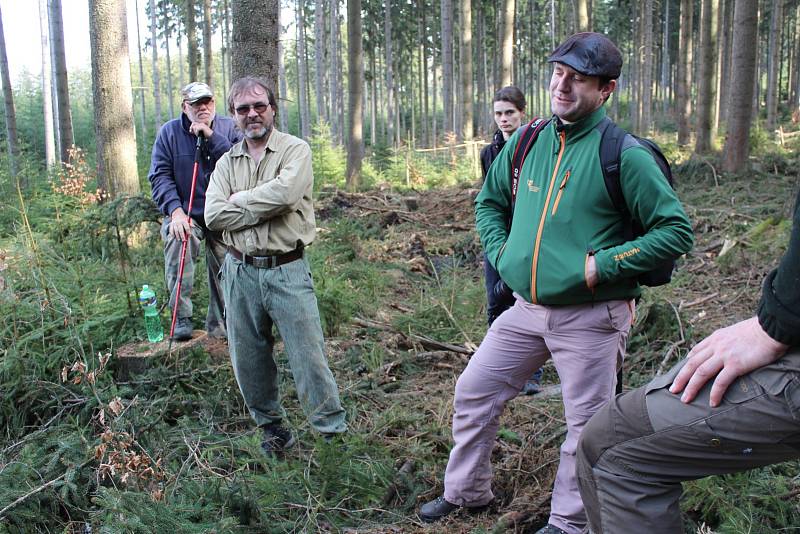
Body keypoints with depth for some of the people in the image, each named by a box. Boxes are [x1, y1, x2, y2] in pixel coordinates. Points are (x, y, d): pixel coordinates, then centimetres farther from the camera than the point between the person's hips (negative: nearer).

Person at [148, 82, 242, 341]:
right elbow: (160, 175, -5)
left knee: (224, 271, 5)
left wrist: (211, 136, -21)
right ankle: (182, 318, -22)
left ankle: (218, 324, 29)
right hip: (185, 213, -2)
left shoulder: (228, 127, 2)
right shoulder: (169, 132, 1)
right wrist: (175, 210, -19)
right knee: (177, 240, -32)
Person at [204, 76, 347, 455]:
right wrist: (265, 207, -11)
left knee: (309, 356, -2)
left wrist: (238, 201, -8)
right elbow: (213, 216, -4)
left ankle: (334, 432, 11)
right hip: (240, 272, 5)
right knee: (248, 359, 13)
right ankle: (271, 427, 32)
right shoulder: (226, 162, 11)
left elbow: (285, 192, -22)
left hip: (287, 271, -4)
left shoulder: (295, 150, -2)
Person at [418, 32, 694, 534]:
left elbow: (677, 231, -12)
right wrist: (501, 252, 5)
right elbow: (490, 202, 21)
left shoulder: (625, 154, -12)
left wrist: (603, 264, -18)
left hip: (591, 317, -5)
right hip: (527, 309, 6)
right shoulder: (525, 143, 5)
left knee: (587, 427, 7)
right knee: (474, 392, 12)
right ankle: (465, 492, 33)